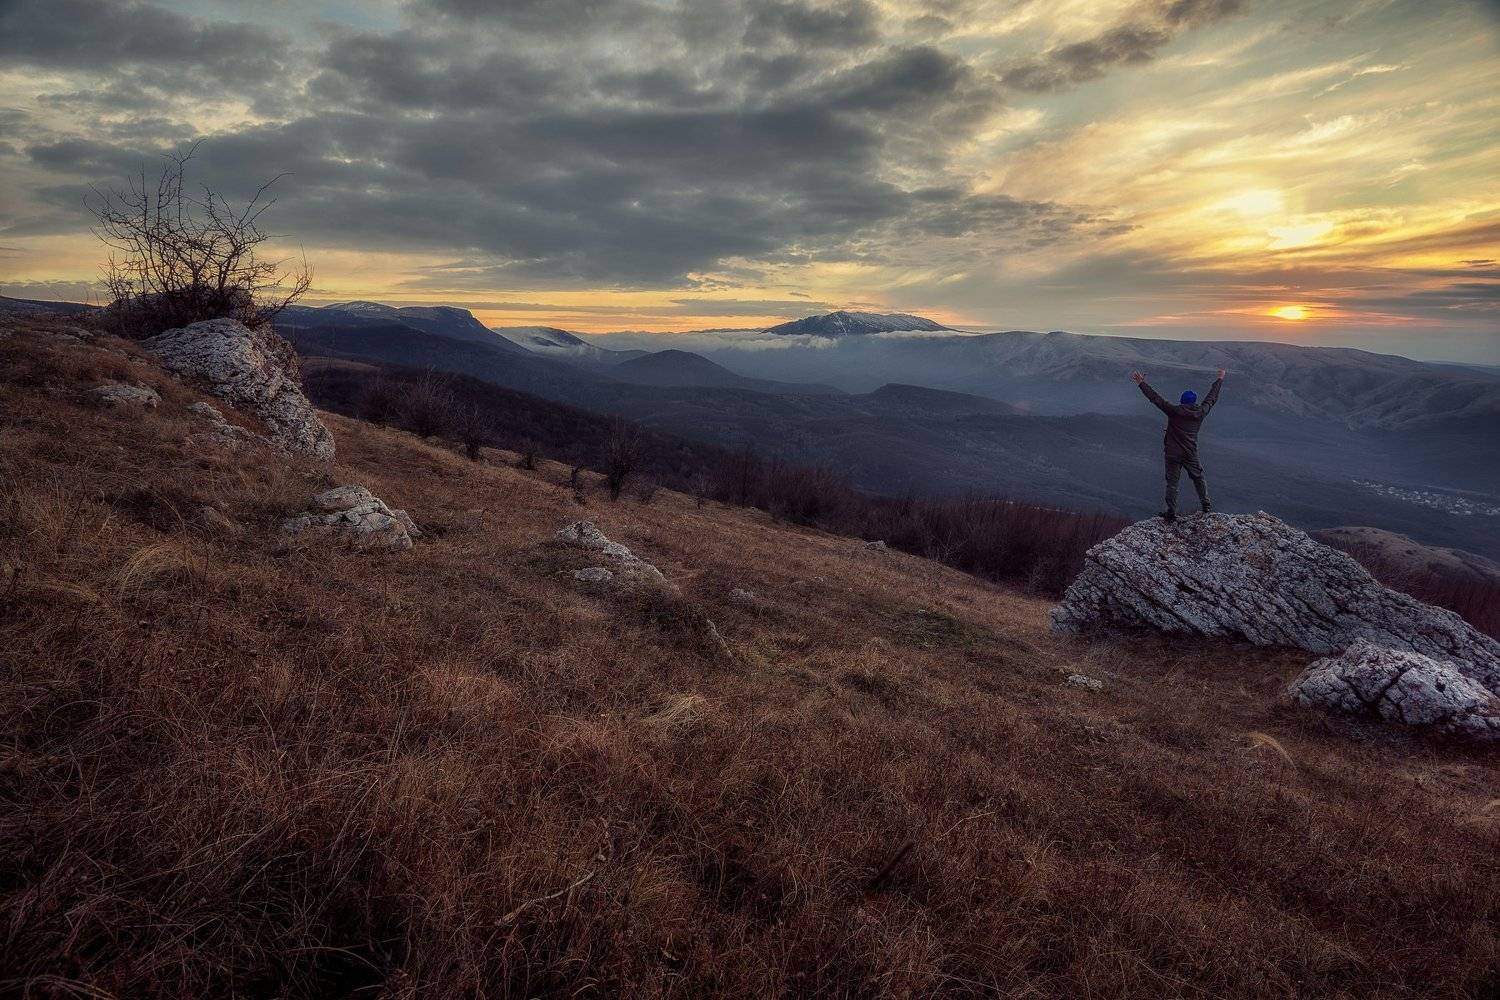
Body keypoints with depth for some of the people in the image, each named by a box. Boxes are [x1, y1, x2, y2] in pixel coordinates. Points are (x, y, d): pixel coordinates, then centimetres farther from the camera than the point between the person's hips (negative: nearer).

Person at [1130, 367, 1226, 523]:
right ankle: (1206, 505, 30)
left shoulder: (1174, 411, -12)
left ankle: (1171, 513, 2)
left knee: (1172, 483, 2)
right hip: (1191, 454, 3)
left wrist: (1142, 384, -11)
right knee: (1198, 478, 22)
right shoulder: (1201, 412, -1)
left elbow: (1156, 399, -14)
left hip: (1173, 454, -3)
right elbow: (1212, 398, 15)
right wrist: (1219, 380, 30)